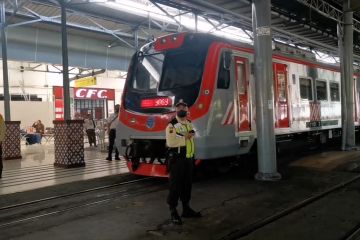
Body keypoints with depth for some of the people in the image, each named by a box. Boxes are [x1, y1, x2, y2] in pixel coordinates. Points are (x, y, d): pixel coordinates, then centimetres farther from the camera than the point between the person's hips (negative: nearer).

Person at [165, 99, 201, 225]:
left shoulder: (189, 123, 15)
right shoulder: (172, 125, -13)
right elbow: (171, 142, -25)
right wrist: (185, 137, -17)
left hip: (188, 158, 8)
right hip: (177, 159, -8)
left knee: (187, 184, 14)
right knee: (175, 184, -4)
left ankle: (186, 208, 26)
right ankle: (173, 211, 4)